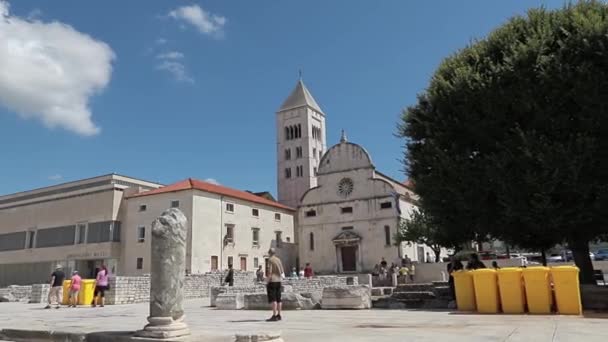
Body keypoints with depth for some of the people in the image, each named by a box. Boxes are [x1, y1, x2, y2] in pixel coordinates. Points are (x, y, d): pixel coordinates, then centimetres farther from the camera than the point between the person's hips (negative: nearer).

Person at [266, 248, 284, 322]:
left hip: (272, 281, -7)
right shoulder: (279, 260, 13)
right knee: (278, 299, 9)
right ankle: (279, 315, 13)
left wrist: (267, 281, -11)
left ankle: (274, 316, -13)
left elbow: (270, 272, -14)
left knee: (273, 299, -9)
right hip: (278, 281, 7)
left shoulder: (270, 260, -8)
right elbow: (282, 271, 14)